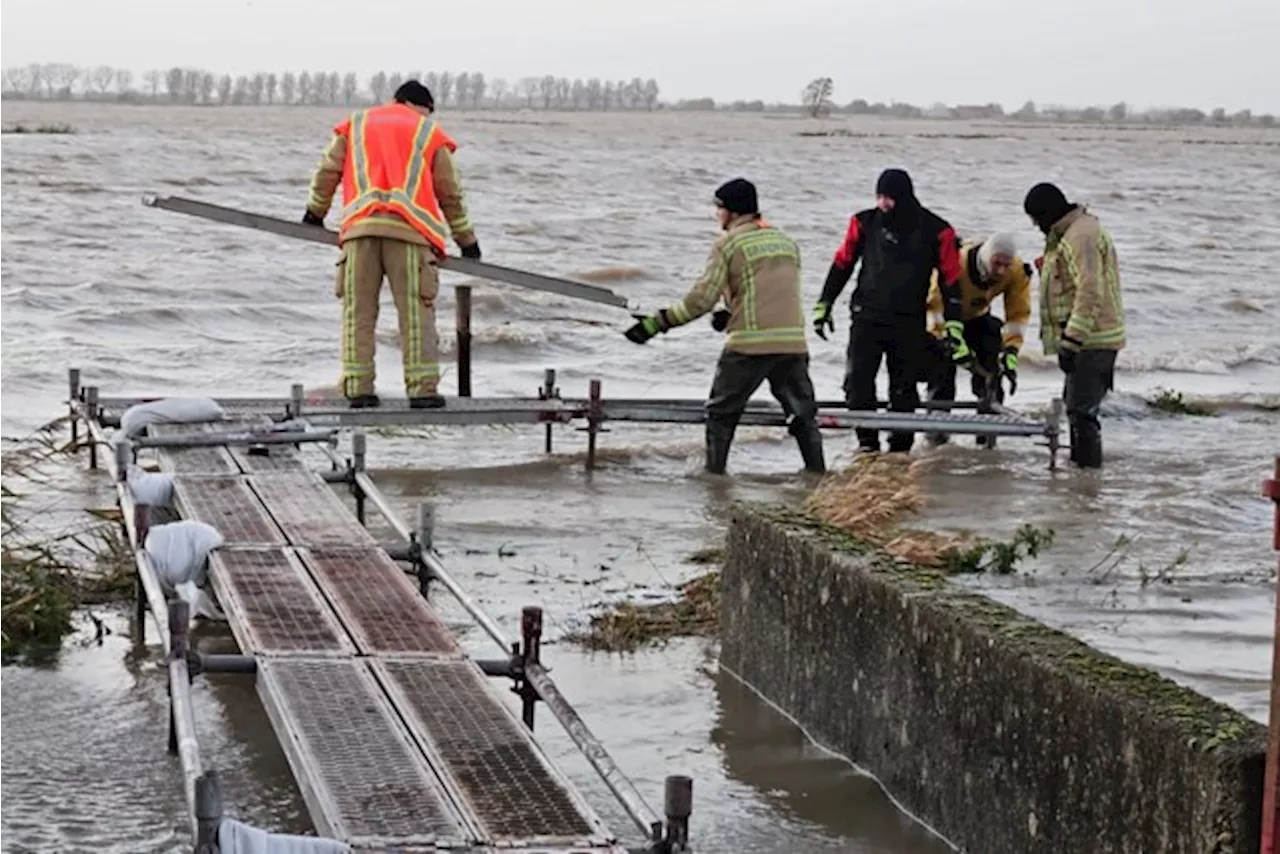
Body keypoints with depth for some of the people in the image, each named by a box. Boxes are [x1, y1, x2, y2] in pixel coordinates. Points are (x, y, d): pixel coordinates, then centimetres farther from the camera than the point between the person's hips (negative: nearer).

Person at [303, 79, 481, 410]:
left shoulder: (355, 123, 24)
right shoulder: (431, 132, 18)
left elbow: (328, 170, 18)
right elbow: (449, 191, 17)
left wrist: (316, 211, 33)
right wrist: (465, 238, 25)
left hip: (360, 225, 2)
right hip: (409, 229, -2)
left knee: (358, 311, 4)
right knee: (416, 312, -3)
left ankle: (358, 388, -3)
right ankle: (422, 388, -10)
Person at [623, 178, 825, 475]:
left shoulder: (728, 244, -2)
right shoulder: (786, 241, 16)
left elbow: (703, 297, -8)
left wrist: (658, 322, -3)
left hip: (749, 344, -5)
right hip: (792, 341, 5)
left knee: (722, 411, 10)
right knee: (803, 412, 14)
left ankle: (713, 472, 8)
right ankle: (817, 472, 10)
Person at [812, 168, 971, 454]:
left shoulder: (936, 231, -5)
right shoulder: (865, 223, 0)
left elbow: (951, 280, 0)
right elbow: (842, 263, 12)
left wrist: (953, 326, -5)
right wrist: (824, 304, 13)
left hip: (909, 324, -1)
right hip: (867, 318, 1)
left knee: (903, 390, 4)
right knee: (858, 382, -9)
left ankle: (900, 447, 15)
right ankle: (867, 442, 1)